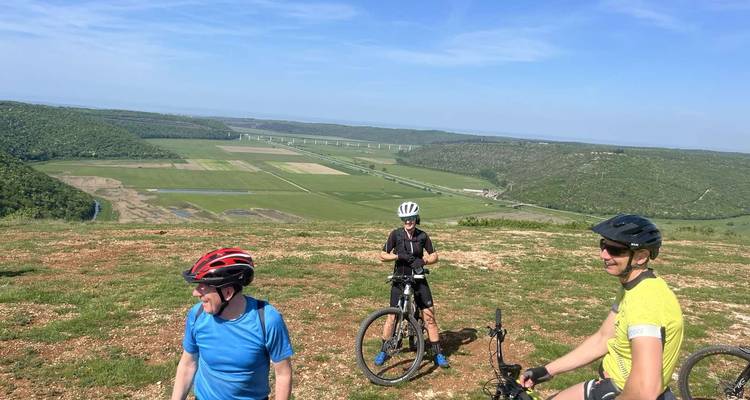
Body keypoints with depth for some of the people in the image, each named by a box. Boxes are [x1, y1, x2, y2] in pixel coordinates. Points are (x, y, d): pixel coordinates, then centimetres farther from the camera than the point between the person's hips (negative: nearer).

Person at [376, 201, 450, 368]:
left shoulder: (422, 235, -3)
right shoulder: (396, 234, -8)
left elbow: (434, 256, 1)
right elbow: (383, 255, -6)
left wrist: (423, 261, -18)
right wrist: (399, 256, -22)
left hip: (419, 280, 2)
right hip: (400, 280, -1)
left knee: (429, 316, 0)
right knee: (393, 316, -1)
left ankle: (438, 354, 10)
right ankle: (383, 351, 17)